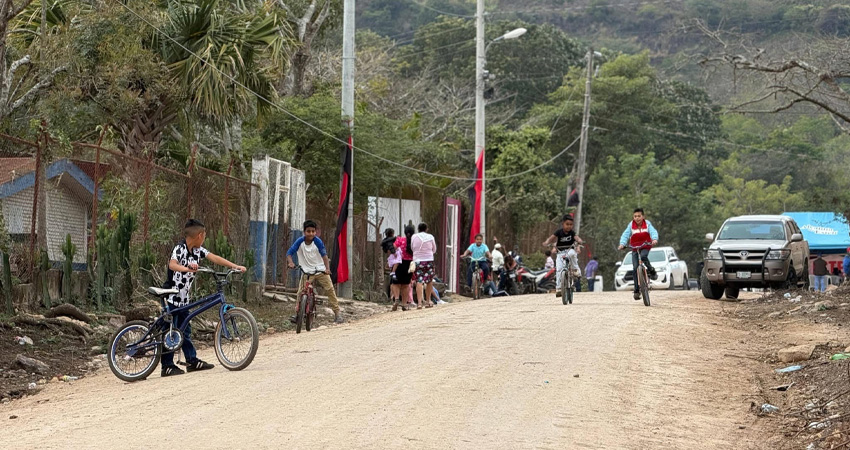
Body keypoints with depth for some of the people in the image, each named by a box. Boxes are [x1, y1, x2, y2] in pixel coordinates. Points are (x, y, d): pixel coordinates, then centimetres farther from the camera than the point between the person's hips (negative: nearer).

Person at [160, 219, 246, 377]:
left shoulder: (198, 250, 5)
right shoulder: (179, 248, -18)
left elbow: (214, 258, 2)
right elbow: (172, 264, -35)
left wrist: (235, 266, -6)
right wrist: (188, 268, -54)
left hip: (183, 297, 8)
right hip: (171, 297, -8)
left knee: (185, 330, 14)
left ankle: (192, 361, 20)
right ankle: (167, 366, 1)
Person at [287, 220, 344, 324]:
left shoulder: (318, 242, -13)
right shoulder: (300, 241, -10)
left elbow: (324, 255, -16)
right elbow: (289, 253, -11)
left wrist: (327, 268, -30)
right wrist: (290, 262, -31)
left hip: (321, 271, -1)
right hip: (307, 272, 1)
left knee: (330, 290, -8)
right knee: (301, 292, -11)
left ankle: (337, 313, 0)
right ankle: (297, 313, -4)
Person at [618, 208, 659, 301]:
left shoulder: (647, 224, -7)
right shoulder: (631, 225, -7)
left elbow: (653, 232, -20)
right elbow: (625, 235, -16)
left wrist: (654, 239, -42)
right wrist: (622, 244, -34)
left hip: (645, 247, -1)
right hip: (634, 248, 1)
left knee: (643, 256, -35)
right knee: (636, 268, -7)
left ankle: (652, 271, -7)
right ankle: (636, 291, -2)